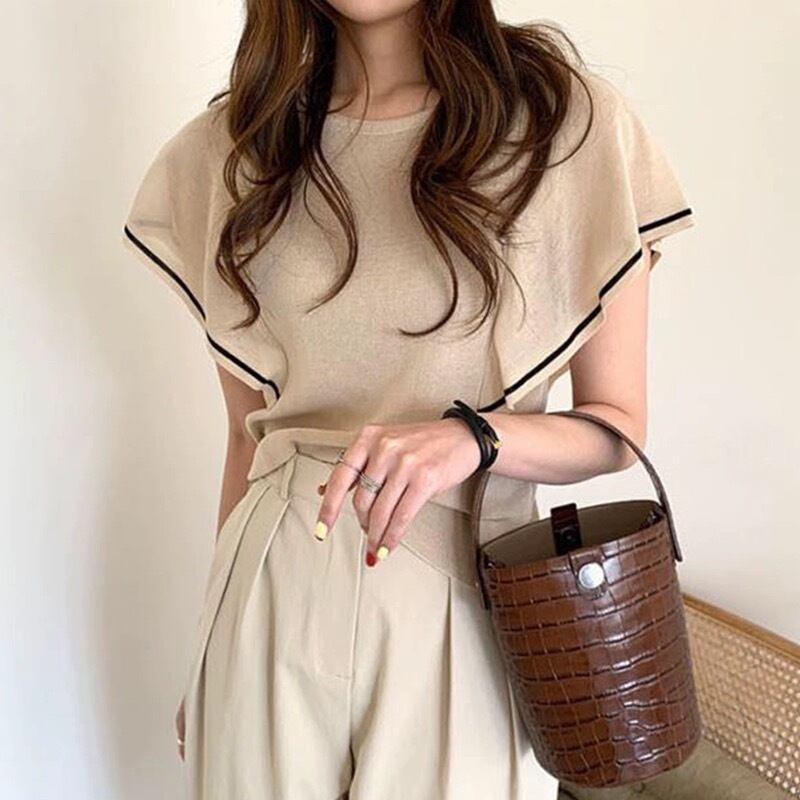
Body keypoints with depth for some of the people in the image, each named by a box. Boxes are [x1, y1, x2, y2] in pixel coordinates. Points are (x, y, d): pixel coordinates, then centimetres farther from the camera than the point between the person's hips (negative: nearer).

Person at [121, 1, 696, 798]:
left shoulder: (573, 121, -6)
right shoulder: (230, 147, 2)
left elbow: (619, 425, -2)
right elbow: (249, 432, 8)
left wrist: (473, 436, -21)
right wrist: (216, 639, 14)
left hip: (460, 600, -2)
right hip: (276, 589, 2)